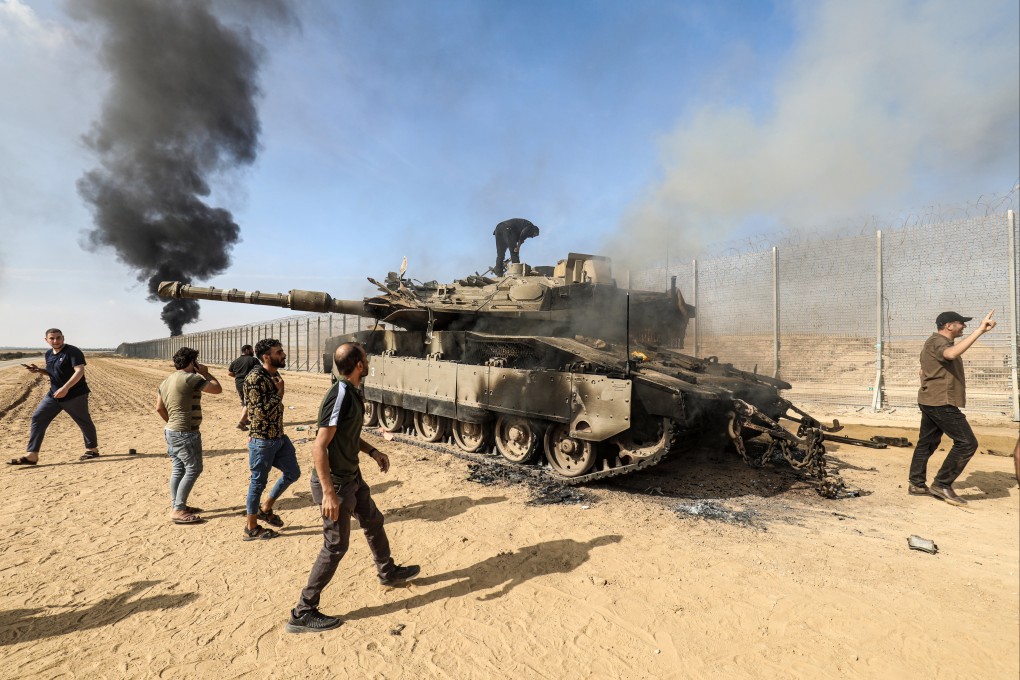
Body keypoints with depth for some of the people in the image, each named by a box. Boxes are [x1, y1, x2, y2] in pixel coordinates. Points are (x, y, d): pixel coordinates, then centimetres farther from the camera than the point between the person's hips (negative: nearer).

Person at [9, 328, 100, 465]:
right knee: (37, 418, 0)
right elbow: (53, 372, 25)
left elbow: (80, 371, -25)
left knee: (84, 422, 4)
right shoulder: (49, 354, 11)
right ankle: (31, 455, 4)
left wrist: (65, 388, -32)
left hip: (75, 395, -8)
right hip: (54, 395, 8)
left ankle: (92, 449, 21)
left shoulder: (73, 352, -15)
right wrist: (39, 370, 5)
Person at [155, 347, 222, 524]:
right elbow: (217, 389, -13)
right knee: (193, 469, -2)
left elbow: (159, 408, 15)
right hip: (185, 433, -10)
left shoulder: (166, 381, 12)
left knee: (178, 469, 15)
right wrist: (205, 373, 0)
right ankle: (178, 511, 0)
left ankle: (177, 506, 24)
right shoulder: (190, 378, -17)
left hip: (172, 431, 10)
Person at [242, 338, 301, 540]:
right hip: (262, 440, -8)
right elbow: (262, 411, -26)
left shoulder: (275, 375, 7)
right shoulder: (255, 377, -20)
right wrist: (280, 392, -17)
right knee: (258, 482, 5)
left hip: (279, 436, 9)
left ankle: (265, 508, 33)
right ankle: (251, 529, 23)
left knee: (293, 473, 15)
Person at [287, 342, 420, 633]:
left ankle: (388, 573, 46)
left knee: (373, 522, 24)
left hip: (351, 476, 10)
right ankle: (303, 614, 20)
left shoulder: (354, 392, 3)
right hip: (335, 482, -10)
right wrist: (328, 493, -30)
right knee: (336, 546, 3)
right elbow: (319, 446, -29)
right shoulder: (340, 396, -27)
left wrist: (372, 451, 10)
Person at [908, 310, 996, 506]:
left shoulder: (934, 342, 18)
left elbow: (923, 371, 27)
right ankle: (942, 485, -3)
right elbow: (951, 354, -40)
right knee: (966, 443, -7)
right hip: (942, 403, -11)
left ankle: (916, 484, 21)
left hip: (928, 402, 11)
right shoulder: (938, 342, -15)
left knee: (926, 443, 14)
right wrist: (979, 330, -42)